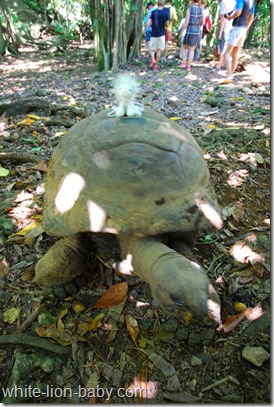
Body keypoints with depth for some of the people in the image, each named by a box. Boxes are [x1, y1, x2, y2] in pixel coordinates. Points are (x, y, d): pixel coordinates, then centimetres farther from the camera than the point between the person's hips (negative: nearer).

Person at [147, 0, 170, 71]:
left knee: (152, 49, 10)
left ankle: (153, 59, -18)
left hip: (153, 34, 0)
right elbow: (167, 24, 2)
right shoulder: (166, 13, -3)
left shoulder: (153, 12, -3)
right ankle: (156, 65, 9)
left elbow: (148, 24, -6)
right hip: (161, 34, 0)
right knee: (159, 50, 9)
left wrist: (153, 24, 14)